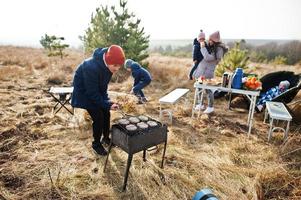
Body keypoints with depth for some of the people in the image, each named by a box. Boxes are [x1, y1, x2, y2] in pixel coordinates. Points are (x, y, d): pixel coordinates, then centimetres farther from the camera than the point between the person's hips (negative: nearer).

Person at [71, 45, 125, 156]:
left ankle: (106, 137, 30)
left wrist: (107, 101, -8)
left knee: (106, 114, 8)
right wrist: (107, 104, -29)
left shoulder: (107, 65, -14)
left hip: (97, 92, 7)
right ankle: (96, 143, 15)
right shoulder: (91, 68, -38)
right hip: (85, 93, -7)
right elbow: (92, 93, -30)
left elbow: (103, 86, 0)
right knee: (98, 118, -8)